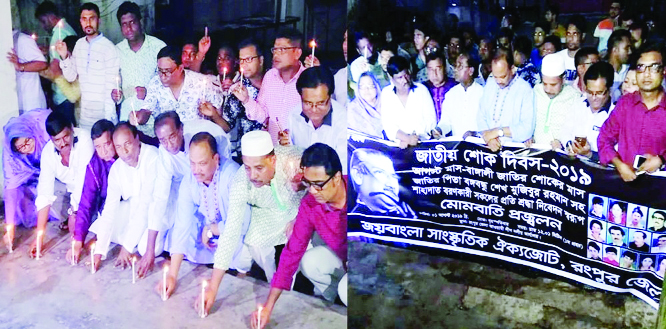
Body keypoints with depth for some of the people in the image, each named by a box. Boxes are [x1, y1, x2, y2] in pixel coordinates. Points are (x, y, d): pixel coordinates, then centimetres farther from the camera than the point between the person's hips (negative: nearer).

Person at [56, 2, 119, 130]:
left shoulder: (109, 48, -11)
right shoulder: (79, 44, 8)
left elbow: (111, 86, -12)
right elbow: (71, 77, 12)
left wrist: (109, 117, -14)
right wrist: (64, 57, -5)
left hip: (103, 111, -5)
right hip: (84, 112, 5)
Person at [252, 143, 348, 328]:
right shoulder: (309, 206, -17)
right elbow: (292, 252, -15)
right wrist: (268, 307, -18)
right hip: (341, 257, 4)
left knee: (346, 289, -30)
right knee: (309, 262, -22)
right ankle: (326, 297, 9)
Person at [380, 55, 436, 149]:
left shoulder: (421, 89, 3)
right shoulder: (386, 93, 4)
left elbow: (431, 121, -1)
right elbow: (387, 124, -2)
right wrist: (407, 138, -19)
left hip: (423, 142, -1)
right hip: (397, 145, 1)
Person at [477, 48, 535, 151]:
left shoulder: (525, 90, -5)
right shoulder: (490, 84, 11)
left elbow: (527, 129, -12)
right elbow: (481, 116, 6)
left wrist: (498, 131, -12)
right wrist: (488, 138, -11)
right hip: (489, 147, 4)